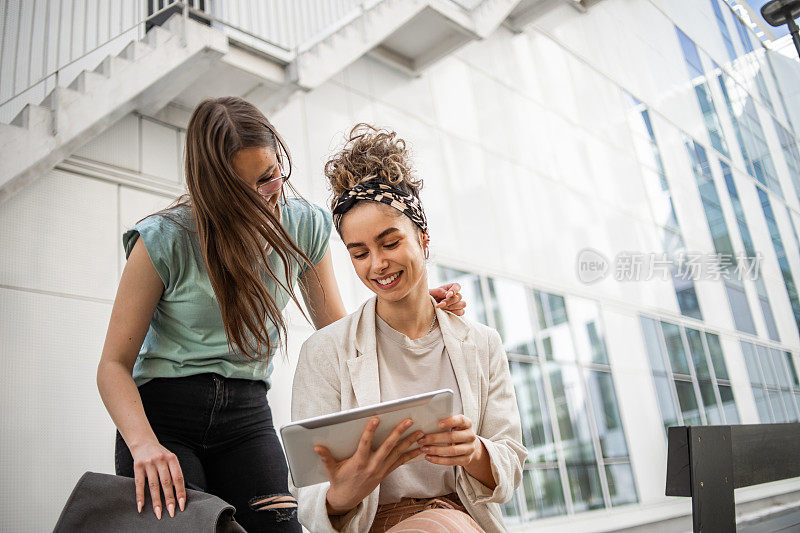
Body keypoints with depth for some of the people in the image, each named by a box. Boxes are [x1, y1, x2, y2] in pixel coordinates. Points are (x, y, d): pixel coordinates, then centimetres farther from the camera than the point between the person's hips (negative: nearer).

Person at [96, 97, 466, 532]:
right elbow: (114, 365, -9)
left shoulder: (304, 227, 0)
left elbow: (337, 331, 8)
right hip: (161, 410, -2)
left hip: (248, 415, 3)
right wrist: (143, 444, -27)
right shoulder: (165, 240, -11)